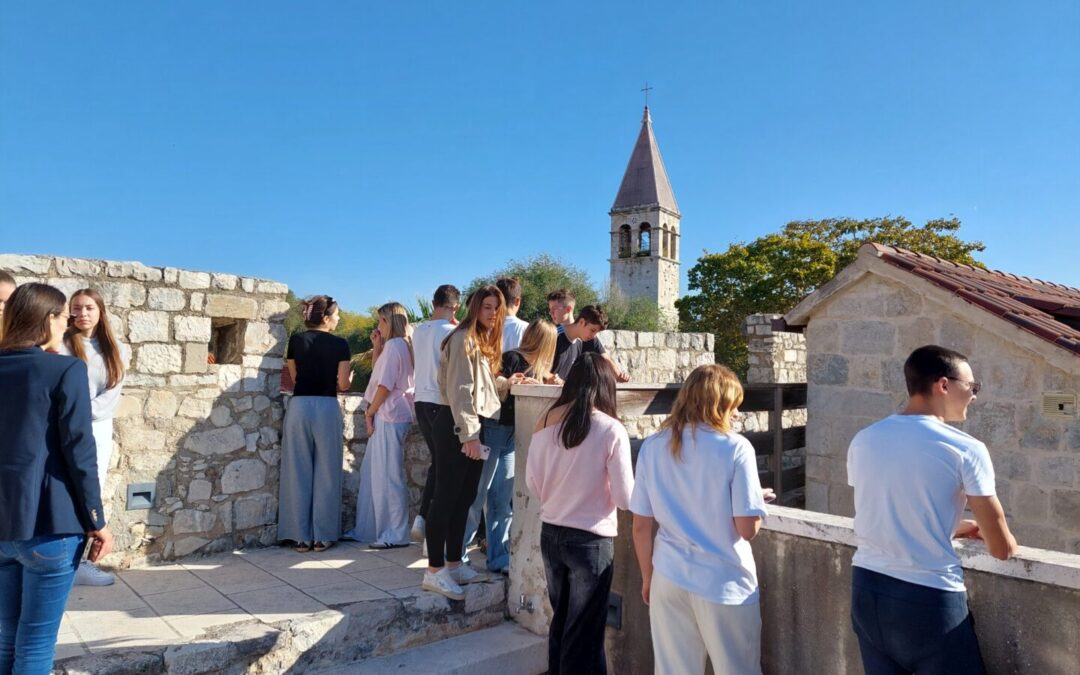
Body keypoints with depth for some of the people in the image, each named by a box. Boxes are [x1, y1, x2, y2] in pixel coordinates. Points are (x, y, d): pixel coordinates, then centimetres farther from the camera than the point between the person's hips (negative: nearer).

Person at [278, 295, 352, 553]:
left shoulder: (296, 341, 7)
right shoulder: (340, 344, -1)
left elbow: (294, 376, 15)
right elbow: (343, 384, -2)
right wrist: (349, 378, 19)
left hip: (299, 406, 2)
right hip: (327, 408, -2)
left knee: (299, 472, 7)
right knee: (325, 473, 6)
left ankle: (301, 537, 11)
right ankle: (322, 536, 10)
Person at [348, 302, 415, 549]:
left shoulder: (394, 345, -11)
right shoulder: (400, 345, 18)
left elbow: (385, 384, -16)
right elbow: (378, 374, 20)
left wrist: (369, 413, -7)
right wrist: (377, 345, 12)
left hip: (389, 416, -10)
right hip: (387, 415, 10)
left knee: (388, 475, -5)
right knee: (372, 473, 14)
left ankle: (396, 535, 1)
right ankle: (368, 529, 23)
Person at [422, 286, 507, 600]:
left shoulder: (486, 341, 19)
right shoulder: (464, 339, -12)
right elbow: (460, 390, -18)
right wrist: (469, 434, -21)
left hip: (473, 425, 10)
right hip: (456, 426, -10)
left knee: (464, 498, 13)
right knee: (446, 497, -6)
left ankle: (454, 564, 22)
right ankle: (434, 571, 1)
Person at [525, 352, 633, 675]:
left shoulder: (545, 423, -5)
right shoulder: (611, 430, -17)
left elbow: (532, 483, 4)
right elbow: (625, 498, -14)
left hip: (550, 534, 5)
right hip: (591, 540, -5)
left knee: (560, 621, 24)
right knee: (584, 632, 12)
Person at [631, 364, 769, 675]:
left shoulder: (652, 447, -1)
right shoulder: (736, 447, -11)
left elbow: (641, 527, 2)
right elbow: (747, 529, -12)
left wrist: (647, 577, 14)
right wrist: (759, 499, 8)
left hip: (670, 580, 3)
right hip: (724, 582, -3)